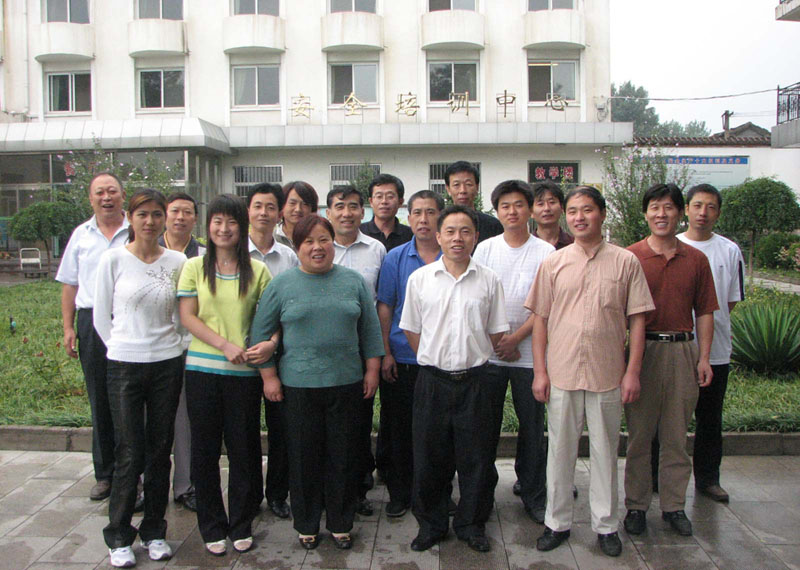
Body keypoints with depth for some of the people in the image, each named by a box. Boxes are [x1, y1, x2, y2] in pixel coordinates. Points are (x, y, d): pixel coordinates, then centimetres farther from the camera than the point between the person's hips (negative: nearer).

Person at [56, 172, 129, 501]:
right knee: (100, 403, 10)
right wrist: (68, 327, 7)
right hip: (92, 323, 3)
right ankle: (105, 474, 21)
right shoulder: (81, 235, 12)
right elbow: (70, 284, 15)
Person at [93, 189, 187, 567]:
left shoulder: (177, 262, 2)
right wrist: (124, 349, 5)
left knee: (160, 451, 9)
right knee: (130, 454, 0)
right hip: (124, 366, -2)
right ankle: (119, 537, 17)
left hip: (167, 364, 2)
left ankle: (154, 531, 24)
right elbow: (102, 315, 3)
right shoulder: (114, 259, -3)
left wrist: (166, 346, 7)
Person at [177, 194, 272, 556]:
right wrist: (224, 344, -14)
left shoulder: (257, 271, 5)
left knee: (244, 448, 6)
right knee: (205, 448, 8)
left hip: (244, 372, 0)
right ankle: (212, 527, 24)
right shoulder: (194, 267, 5)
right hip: (202, 368, 0)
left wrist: (271, 343, -18)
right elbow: (187, 316, -2)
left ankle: (241, 525, 24)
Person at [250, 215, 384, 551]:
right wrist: (269, 376, 0)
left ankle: (341, 524, 25)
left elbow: (370, 329, 9)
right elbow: (261, 332, 3)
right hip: (299, 386, -1)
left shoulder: (353, 281, 6)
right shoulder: (282, 284, 1)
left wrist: (372, 370, 4)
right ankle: (306, 525, 25)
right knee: (303, 458, 7)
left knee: (343, 457, 9)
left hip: (347, 384, 1)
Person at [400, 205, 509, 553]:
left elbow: (497, 331, 8)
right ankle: (430, 524, 26)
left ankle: (471, 524, 26)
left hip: (473, 380, 0)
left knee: (475, 457, 7)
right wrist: (435, 358, 8)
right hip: (432, 380, 0)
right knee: (429, 456, 8)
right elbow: (411, 329, 9)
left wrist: (470, 356, 7)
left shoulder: (488, 280, 2)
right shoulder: (420, 278, 2)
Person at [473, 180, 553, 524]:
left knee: (532, 428, 6)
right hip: (488, 353, 1)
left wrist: (515, 339, -13)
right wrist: (496, 340, -6)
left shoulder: (545, 252, 0)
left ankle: (534, 496, 21)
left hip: (528, 353, -1)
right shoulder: (485, 249, 6)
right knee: (485, 426, 8)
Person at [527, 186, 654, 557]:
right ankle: (557, 522, 25)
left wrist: (632, 372, -4)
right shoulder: (553, 263, 4)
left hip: (607, 374, -1)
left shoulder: (625, 262, 1)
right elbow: (540, 319, 5)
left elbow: (637, 320, 1)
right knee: (560, 450, 10)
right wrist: (540, 371, 0)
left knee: (605, 451, 10)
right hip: (561, 373, 1)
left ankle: (606, 524, 26)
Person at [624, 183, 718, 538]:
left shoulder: (696, 259, 7)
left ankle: (673, 505, 24)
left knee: (677, 435, 10)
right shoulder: (630, 257, -2)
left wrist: (703, 357, 1)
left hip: (683, 352, 2)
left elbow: (705, 311, 8)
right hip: (642, 350, -2)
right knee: (639, 434, 6)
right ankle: (636, 505, 19)